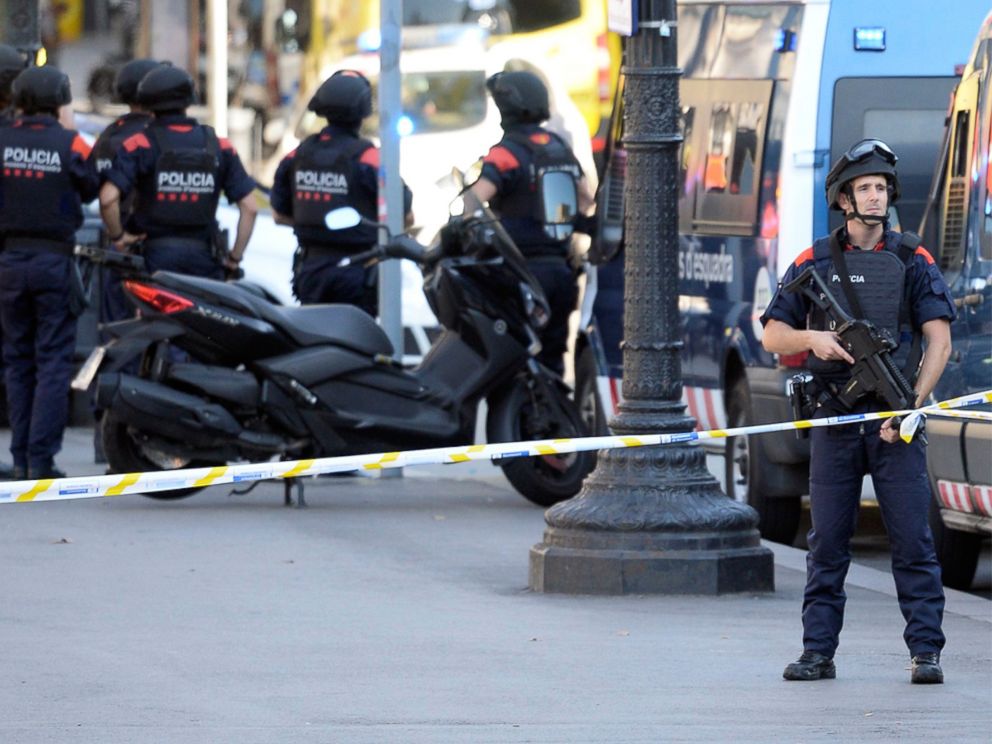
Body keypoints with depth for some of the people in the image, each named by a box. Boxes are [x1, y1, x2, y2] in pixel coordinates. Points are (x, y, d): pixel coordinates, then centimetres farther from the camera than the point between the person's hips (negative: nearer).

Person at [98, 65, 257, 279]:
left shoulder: (140, 144, -4)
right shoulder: (219, 146, 6)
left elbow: (108, 197, -16)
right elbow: (249, 207, 3)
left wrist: (117, 236, 0)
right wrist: (235, 256, 9)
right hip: (204, 255, 2)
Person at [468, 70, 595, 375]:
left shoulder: (507, 154, -11)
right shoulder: (561, 149, 13)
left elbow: (474, 202, -23)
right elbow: (588, 200, 24)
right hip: (561, 270, 7)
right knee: (551, 360, 12)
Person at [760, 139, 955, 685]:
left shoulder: (912, 261, 4)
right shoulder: (815, 263, 8)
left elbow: (939, 340, -2)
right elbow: (773, 335, 9)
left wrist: (910, 406, -12)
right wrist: (812, 339, -12)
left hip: (894, 421, -1)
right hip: (835, 420, 1)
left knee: (912, 539, -5)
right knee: (827, 543, 4)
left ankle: (926, 653, -3)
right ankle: (817, 652, 8)